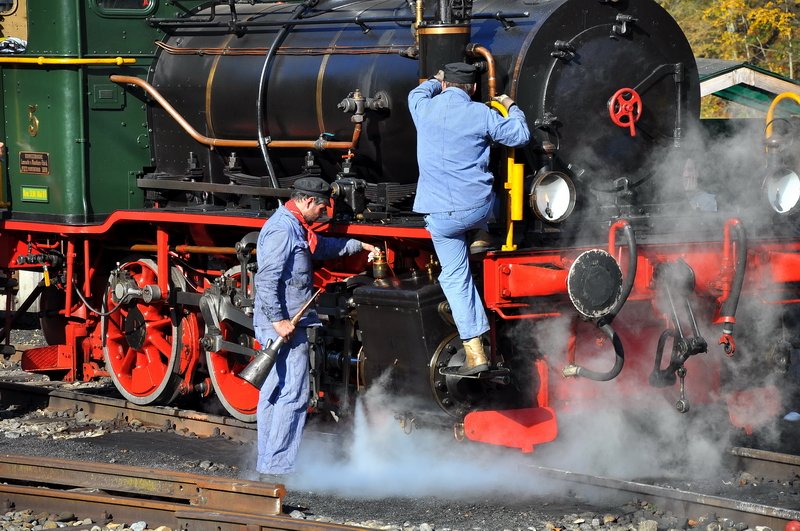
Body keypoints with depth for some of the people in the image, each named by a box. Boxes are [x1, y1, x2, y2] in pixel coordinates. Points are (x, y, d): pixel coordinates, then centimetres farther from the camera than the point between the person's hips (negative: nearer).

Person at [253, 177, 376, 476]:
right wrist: (279, 319, -25)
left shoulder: (295, 227, 17)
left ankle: (268, 462, 18)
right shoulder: (282, 231, -16)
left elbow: (322, 246, 38)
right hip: (283, 324, -11)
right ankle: (278, 463, -7)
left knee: (274, 392, 13)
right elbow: (266, 280, -24)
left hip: (286, 323, 11)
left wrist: (360, 246, 43)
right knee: (293, 394, -9)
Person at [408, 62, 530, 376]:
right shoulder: (481, 114, -5)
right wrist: (512, 108, 26)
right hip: (479, 207, -1)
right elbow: (520, 136, 7)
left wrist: (436, 81, 46)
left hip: (440, 214, 1)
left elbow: (417, 93, 26)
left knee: (455, 277, 6)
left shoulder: (424, 109, 0)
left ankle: (475, 352, 3)